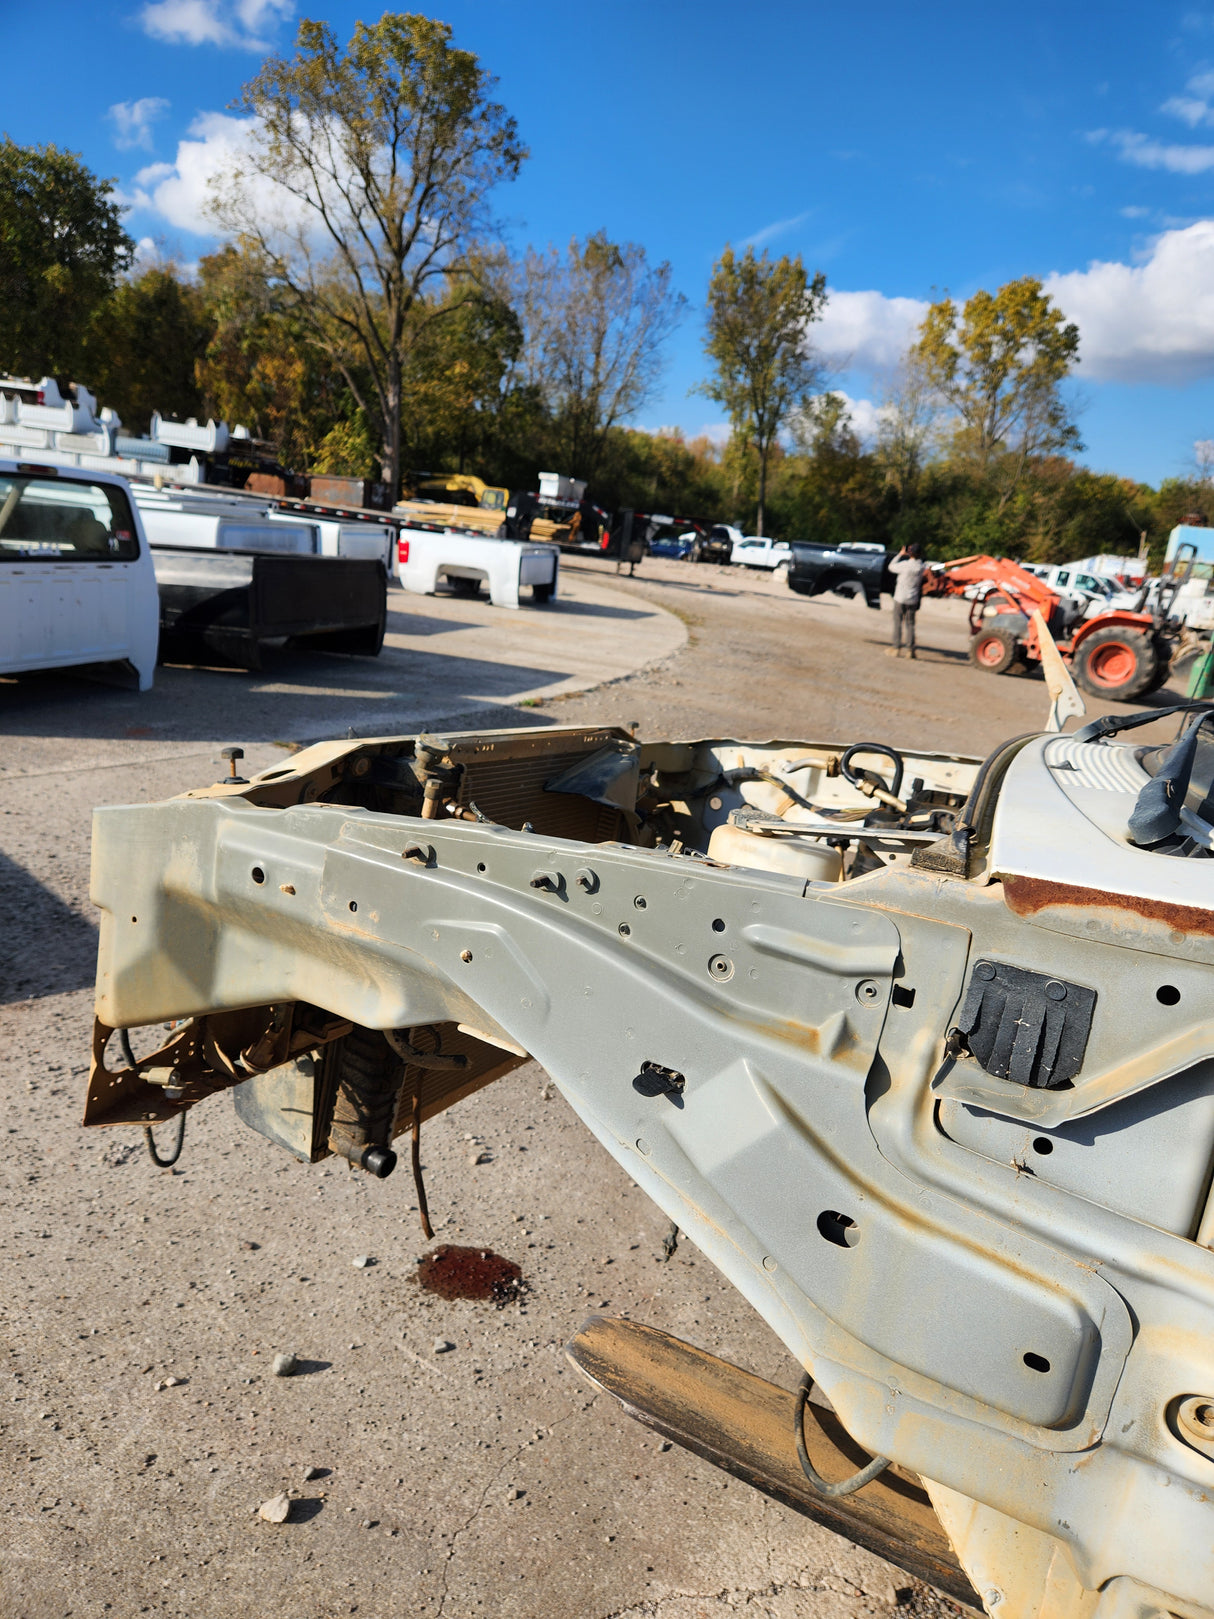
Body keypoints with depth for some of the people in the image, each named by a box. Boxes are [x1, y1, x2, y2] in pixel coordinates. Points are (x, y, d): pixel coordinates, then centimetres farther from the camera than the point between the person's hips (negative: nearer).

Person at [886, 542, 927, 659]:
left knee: (898, 623, 4)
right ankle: (910, 649, 9)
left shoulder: (905, 565, -16)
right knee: (910, 624, 10)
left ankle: (896, 648, 3)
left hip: (900, 598, -4)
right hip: (913, 600, 4)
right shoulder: (923, 566, -5)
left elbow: (891, 567, 1)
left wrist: (900, 554, 8)